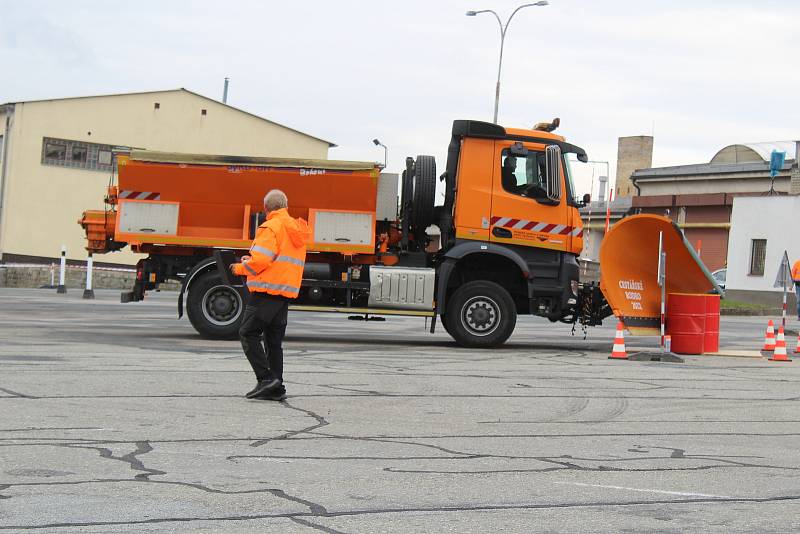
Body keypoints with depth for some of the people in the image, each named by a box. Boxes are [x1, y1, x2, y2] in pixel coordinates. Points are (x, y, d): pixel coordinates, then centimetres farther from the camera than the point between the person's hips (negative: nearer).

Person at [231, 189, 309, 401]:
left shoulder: (270, 227, -11)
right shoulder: (296, 229, 17)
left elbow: (261, 259, -20)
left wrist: (241, 268, -2)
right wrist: (251, 260, 20)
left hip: (267, 290, -8)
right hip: (287, 292, 8)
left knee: (249, 334, -4)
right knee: (273, 340, 12)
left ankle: (266, 378, -13)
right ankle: (276, 388, 11)